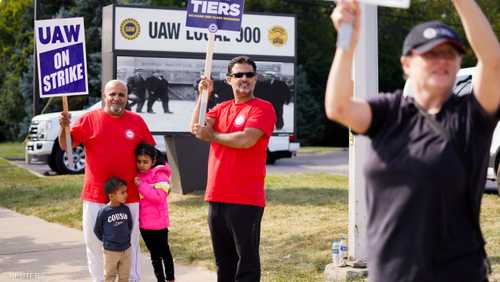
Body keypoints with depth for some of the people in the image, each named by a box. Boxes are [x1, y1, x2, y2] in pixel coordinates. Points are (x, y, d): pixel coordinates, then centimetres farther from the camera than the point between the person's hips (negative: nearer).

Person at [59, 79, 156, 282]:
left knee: (129, 244, 7)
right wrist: (64, 127, -22)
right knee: (94, 243, 7)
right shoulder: (89, 119, 1)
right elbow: (65, 145, -3)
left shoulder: (137, 121, 5)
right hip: (95, 197, 0)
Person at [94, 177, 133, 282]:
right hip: (110, 250, -3)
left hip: (126, 249, 4)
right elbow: (97, 230, -3)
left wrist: (125, 237, 11)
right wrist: (106, 240, 5)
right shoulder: (103, 211, -16)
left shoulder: (125, 209, -5)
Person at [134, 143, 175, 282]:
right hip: (143, 223, 7)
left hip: (158, 222, -6)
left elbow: (159, 196, -24)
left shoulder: (160, 175, -12)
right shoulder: (138, 176, 9)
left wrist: (141, 185, -25)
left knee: (164, 251, 5)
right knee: (154, 254, 14)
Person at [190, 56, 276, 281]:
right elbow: (196, 128, 1)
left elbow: (246, 140, -18)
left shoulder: (263, 108, -4)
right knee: (223, 262, 15)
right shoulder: (221, 108, 16)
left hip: (246, 199, -6)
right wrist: (203, 94, -3)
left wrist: (210, 135, -5)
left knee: (247, 260, -2)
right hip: (217, 196, 7)